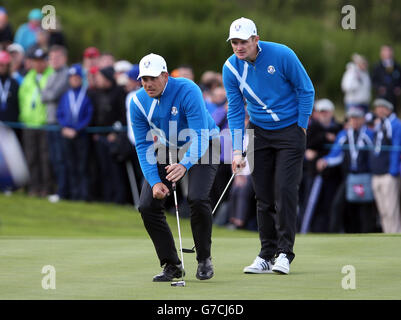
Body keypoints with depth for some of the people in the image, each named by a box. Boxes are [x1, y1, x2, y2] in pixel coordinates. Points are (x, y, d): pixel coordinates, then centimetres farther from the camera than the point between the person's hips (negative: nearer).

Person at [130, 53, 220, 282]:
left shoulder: (187, 91, -30)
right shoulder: (139, 102, -14)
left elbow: (201, 135, -35)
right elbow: (143, 145, -8)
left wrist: (185, 165, -53)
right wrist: (154, 181, -21)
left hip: (201, 148, -5)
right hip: (167, 149, 5)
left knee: (197, 198, -28)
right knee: (148, 205, -10)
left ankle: (204, 260, -7)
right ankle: (172, 265, 4)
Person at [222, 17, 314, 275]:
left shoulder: (282, 55, -17)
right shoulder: (231, 68, -7)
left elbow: (306, 90, -6)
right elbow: (235, 110, -2)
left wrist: (301, 127, -6)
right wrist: (237, 150, -9)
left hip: (290, 130, -3)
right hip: (259, 132, 3)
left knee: (285, 190, -12)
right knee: (264, 196, 3)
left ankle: (285, 253, -6)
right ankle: (267, 255, 9)